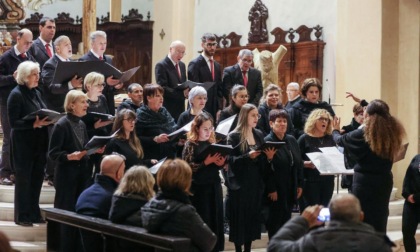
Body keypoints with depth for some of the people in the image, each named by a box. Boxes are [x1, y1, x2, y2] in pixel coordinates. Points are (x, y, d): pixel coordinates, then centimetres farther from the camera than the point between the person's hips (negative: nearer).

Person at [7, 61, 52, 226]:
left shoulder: (36, 93, 12)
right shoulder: (16, 94, -11)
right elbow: (14, 122, -15)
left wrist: (48, 120, -1)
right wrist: (34, 124, -25)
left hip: (39, 143, 7)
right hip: (23, 144, -7)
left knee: (37, 178, 10)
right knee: (23, 178, 2)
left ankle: (34, 213, 21)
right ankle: (22, 216, 12)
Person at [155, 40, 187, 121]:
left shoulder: (182, 65, 15)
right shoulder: (161, 66, -10)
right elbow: (163, 89, -17)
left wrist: (187, 91, -4)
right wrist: (182, 93, -26)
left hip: (181, 108, 7)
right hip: (168, 110, -7)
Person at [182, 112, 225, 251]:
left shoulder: (213, 143, 10)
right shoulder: (191, 144, -6)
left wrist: (221, 163, -6)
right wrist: (206, 162, -21)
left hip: (214, 186, 5)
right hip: (199, 188, -5)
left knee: (215, 219, 7)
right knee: (201, 221, -1)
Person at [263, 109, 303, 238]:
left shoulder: (292, 140, 10)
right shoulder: (266, 142, -11)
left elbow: (299, 163, 13)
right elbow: (266, 169, -16)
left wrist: (300, 184, 9)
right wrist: (271, 189, -18)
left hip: (291, 189, 6)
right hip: (276, 190, -6)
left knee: (286, 220, 12)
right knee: (275, 221, 4)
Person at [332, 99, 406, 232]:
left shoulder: (362, 133, -16)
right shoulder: (392, 131, -3)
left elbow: (341, 140, 2)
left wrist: (335, 130, 25)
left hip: (365, 181, -5)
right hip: (384, 180, 5)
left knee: (363, 221, 4)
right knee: (380, 219, 16)